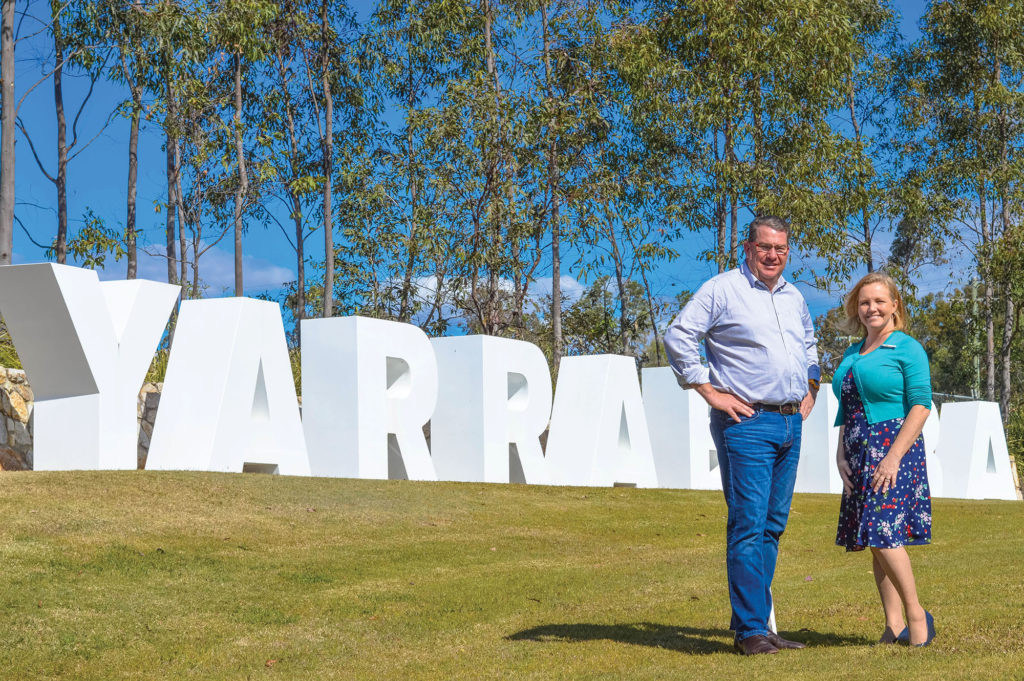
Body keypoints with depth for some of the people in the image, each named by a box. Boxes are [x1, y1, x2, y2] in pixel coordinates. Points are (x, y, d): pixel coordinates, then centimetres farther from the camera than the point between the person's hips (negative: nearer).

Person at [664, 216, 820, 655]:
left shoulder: (794, 298, 18)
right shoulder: (722, 290, -5)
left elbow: (809, 344, 35)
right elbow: (677, 337, -11)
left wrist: (810, 389, 21)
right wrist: (711, 393, -12)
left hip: (790, 424, 7)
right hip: (746, 422, -7)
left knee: (773, 525, 9)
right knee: (748, 525, -9)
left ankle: (759, 622, 16)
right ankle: (749, 630, -5)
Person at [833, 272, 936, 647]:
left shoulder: (907, 348, -3)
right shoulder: (852, 354, 17)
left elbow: (920, 406, -10)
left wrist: (893, 457, -17)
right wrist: (841, 455, 7)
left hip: (893, 449, -7)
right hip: (860, 456, 7)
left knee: (885, 534, -16)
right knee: (875, 539, 5)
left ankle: (916, 614, -1)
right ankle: (893, 626, 9)